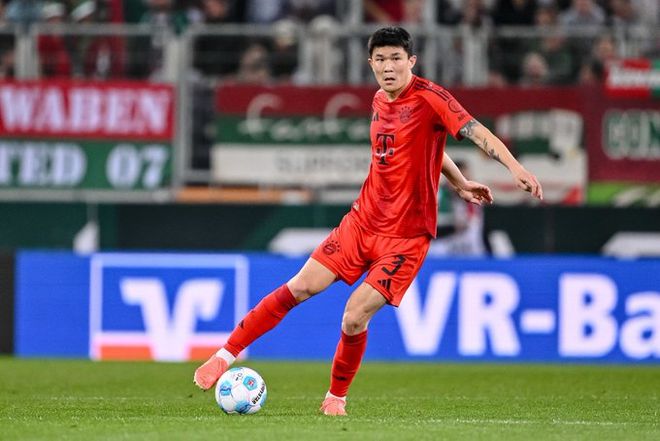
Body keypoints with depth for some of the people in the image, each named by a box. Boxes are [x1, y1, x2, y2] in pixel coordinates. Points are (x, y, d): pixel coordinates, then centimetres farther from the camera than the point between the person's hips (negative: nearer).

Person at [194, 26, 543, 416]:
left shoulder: (429, 97, -13)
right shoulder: (379, 102, 9)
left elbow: (477, 132, -24)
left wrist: (515, 167, -40)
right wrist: (459, 181, 21)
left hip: (406, 234, -6)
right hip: (363, 219, 6)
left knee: (355, 317, -13)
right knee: (301, 286, -1)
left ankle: (337, 397, 11)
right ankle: (227, 355, 9)